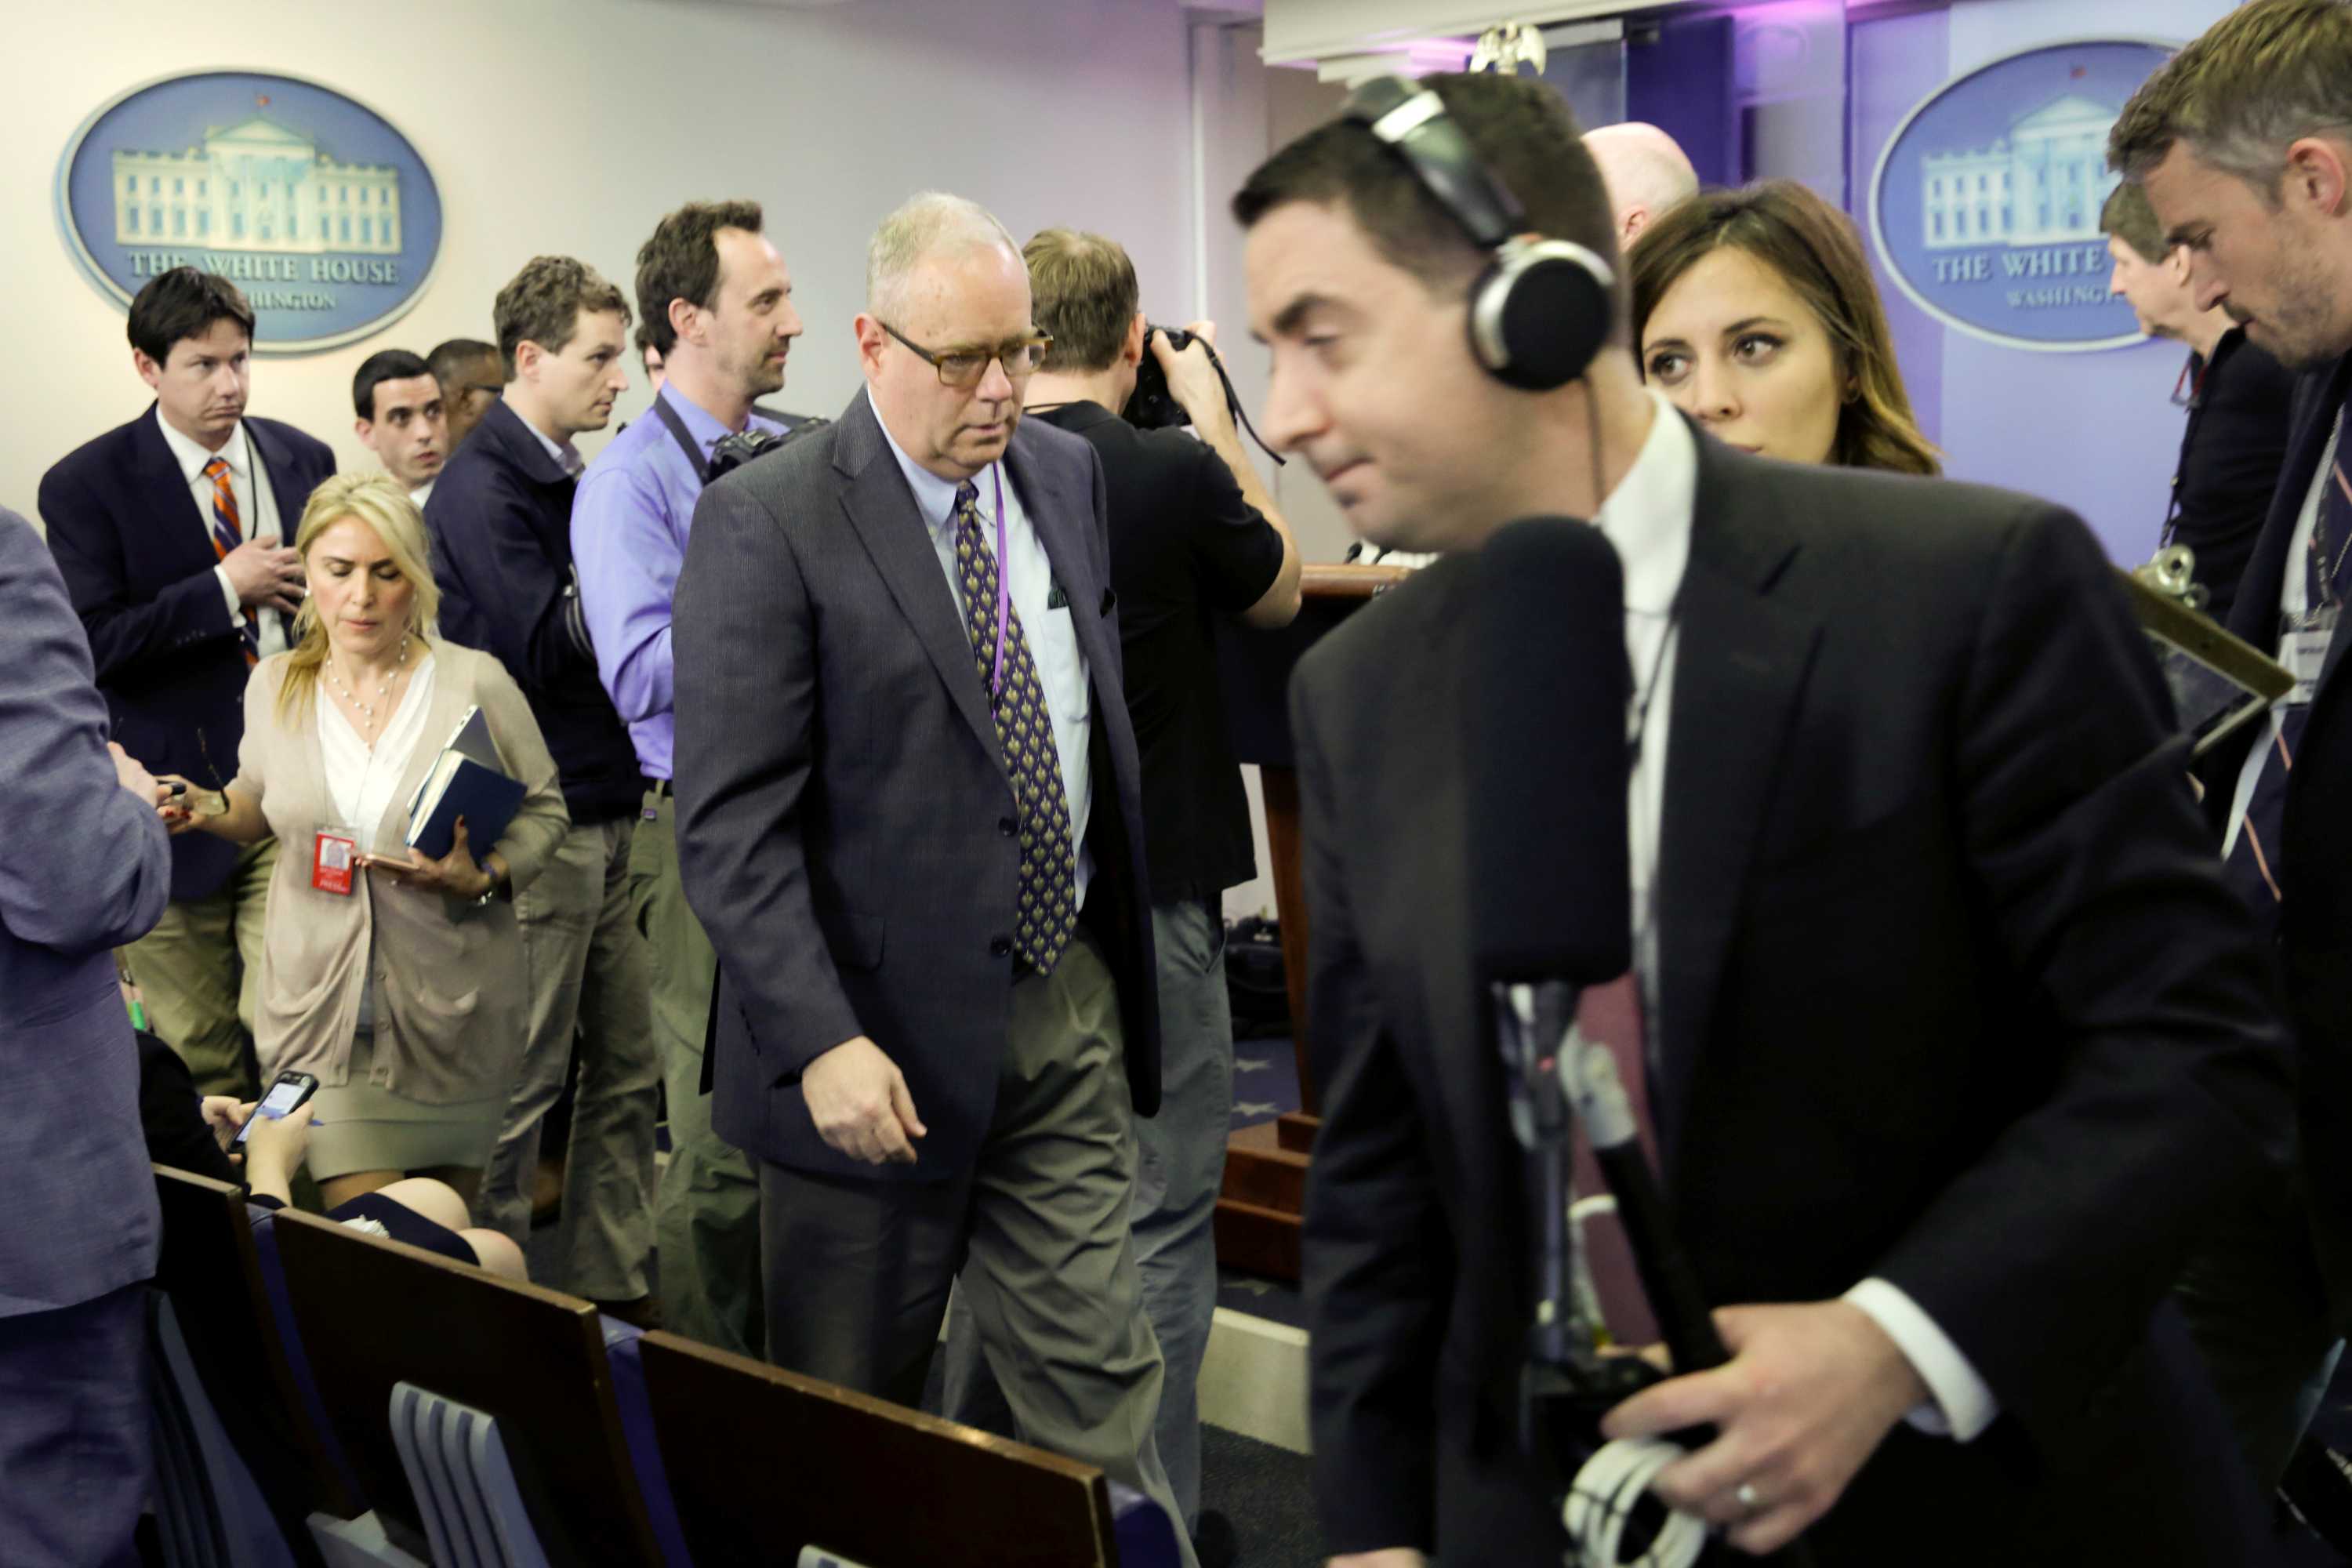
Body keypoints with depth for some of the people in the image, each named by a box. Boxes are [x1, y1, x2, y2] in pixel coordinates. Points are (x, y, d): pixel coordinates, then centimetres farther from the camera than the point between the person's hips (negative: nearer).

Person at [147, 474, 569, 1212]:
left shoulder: (476, 682, -5)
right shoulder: (274, 686, 4)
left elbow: (543, 813, 1)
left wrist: (483, 878, -17)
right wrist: (213, 810, 0)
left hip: (453, 1010, -1)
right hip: (324, 1007, 1)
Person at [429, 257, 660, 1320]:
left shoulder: (570, 478, 15)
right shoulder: (484, 485, -12)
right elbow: (545, 645, -19)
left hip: (608, 814, 9)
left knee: (628, 1072, 12)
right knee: (522, 1082, 1)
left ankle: (616, 1286, 24)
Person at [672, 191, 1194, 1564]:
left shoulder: (1070, 476, 7)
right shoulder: (767, 522, -12)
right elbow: (732, 824, -16)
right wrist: (821, 1040, -23)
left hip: (1070, 1001, 5)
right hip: (885, 1031, -4)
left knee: (1101, 1390, 7)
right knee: (855, 1418, 13)